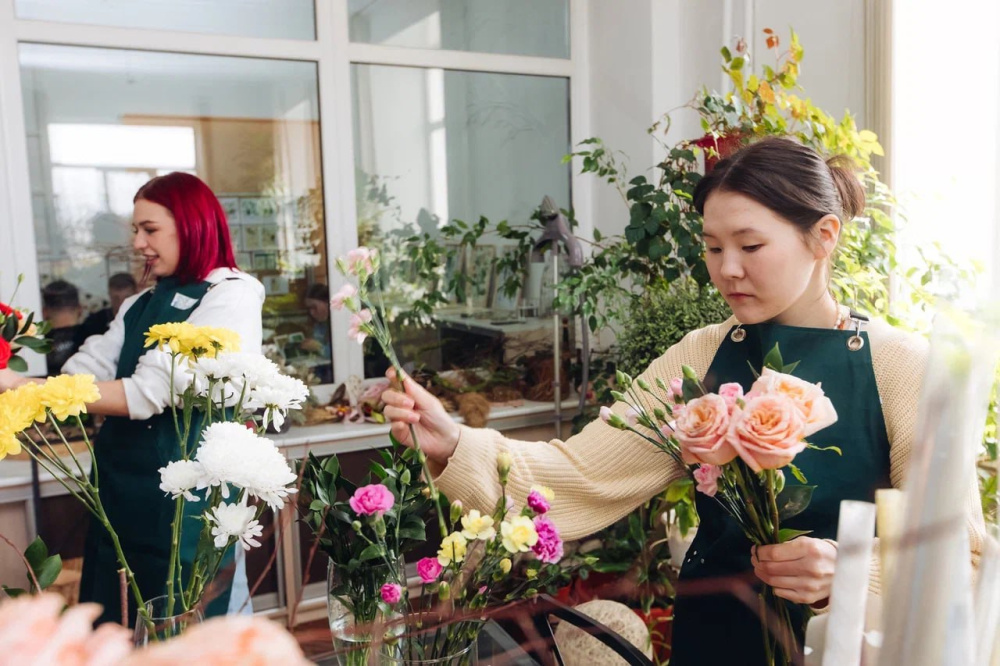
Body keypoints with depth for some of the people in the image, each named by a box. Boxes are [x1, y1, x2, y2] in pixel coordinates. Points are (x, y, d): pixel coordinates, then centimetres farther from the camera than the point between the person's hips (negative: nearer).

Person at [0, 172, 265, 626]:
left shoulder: (231, 297, -13)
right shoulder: (141, 305, 13)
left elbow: (148, 393, -21)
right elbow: (84, 372, 2)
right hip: (122, 485, 8)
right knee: (119, 626, 19)